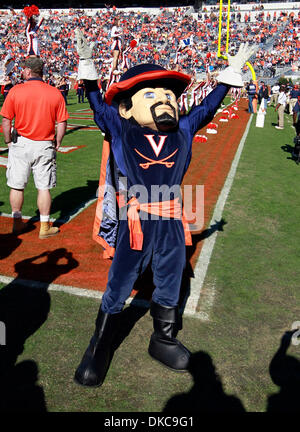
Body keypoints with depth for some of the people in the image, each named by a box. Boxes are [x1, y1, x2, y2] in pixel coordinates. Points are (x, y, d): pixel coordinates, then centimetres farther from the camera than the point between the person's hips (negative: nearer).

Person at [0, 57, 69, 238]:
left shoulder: (15, 91, -5)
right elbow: (62, 123, -3)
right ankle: (45, 227, 14)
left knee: (17, 186, 12)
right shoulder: (55, 93, -3)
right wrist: (57, 143, 9)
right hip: (45, 146, 0)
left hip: (21, 143, 0)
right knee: (44, 187, 7)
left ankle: (17, 223, 25)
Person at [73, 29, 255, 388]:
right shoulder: (121, 130, -2)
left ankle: (163, 340, 43)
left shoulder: (183, 131, 7)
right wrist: (86, 64, -1)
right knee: (117, 289, 9)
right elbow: (98, 102, 2)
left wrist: (231, 73, 19)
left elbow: (208, 106, 15)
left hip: (171, 226, 4)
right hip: (133, 224, -3)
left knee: (169, 288, 19)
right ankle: (99, 349, 30)